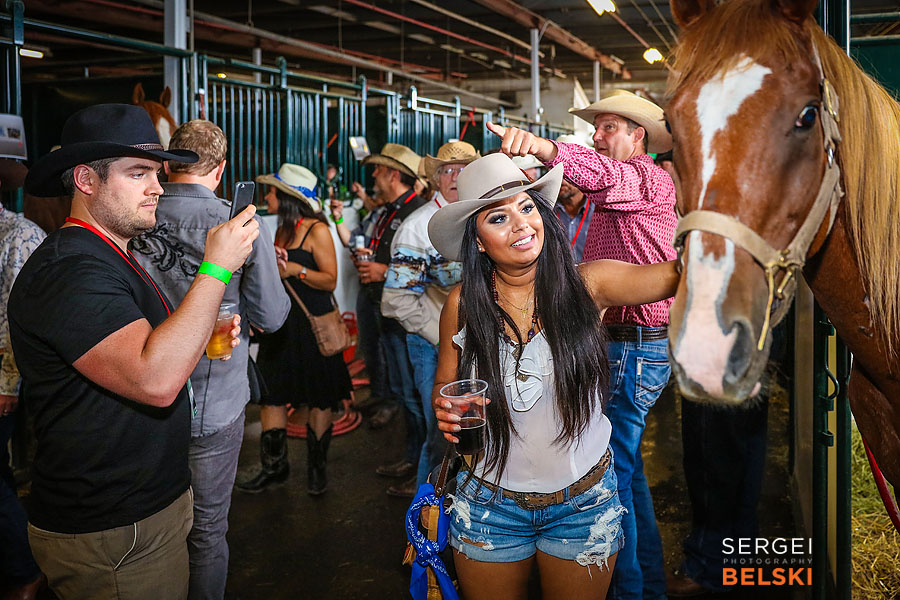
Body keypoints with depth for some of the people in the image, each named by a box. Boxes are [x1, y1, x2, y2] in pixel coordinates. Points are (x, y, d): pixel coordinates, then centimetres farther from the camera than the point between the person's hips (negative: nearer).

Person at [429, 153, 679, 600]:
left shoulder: (587, 285, -13)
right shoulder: (463, 305, -8)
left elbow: (678, 274, -28)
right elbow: (443, 385, 4)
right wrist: (445, 409, -18)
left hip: (585, 501, -1)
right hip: (489, 503, 1)